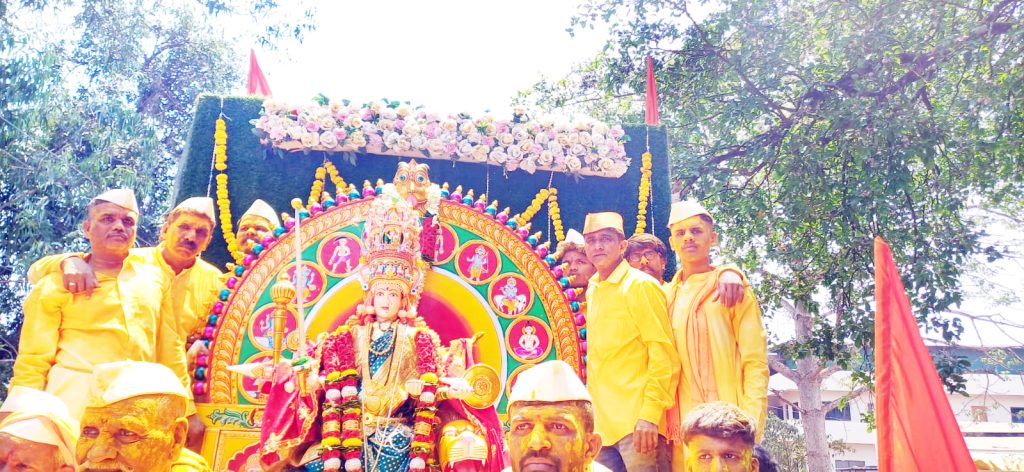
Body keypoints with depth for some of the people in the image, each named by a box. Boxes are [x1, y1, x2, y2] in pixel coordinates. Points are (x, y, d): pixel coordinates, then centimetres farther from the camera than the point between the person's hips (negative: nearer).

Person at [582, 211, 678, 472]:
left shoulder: (640, 285, -6)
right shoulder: (593, 290, 13)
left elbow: (664, 354, -12)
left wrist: (650, 415, -19)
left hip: (636, 423, -6)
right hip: (603, 423, 7)